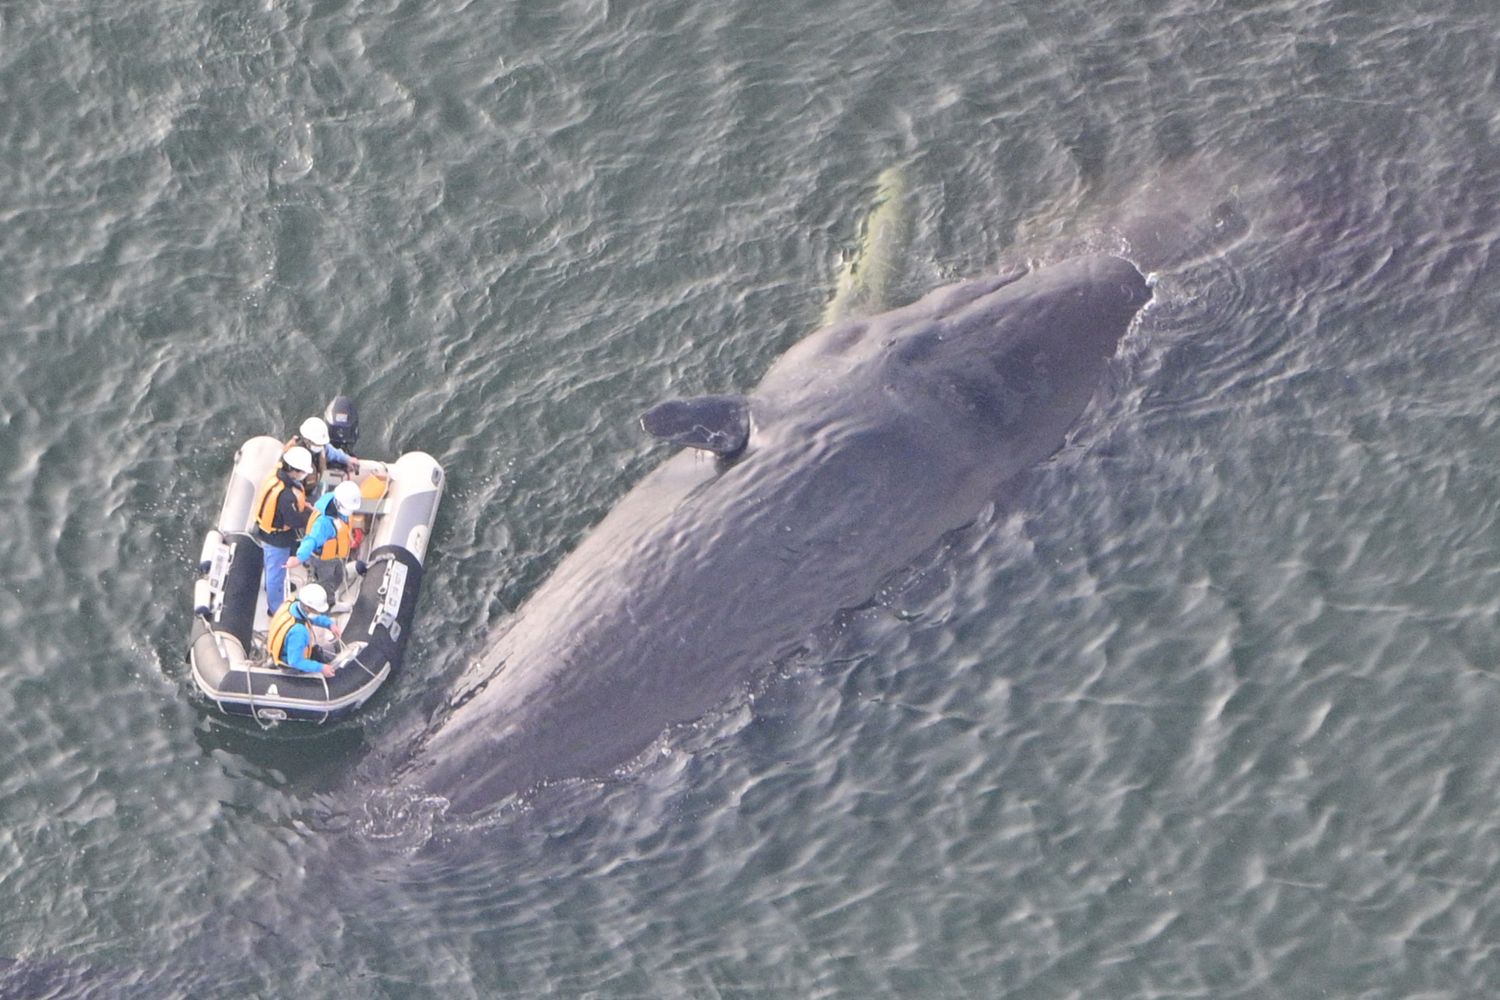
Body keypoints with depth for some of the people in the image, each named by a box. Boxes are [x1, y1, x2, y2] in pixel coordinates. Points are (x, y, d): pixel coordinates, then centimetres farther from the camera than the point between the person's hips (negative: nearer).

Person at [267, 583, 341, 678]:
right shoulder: (298, 631, -45)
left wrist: (330, 623, -10)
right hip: (289, 662, -8)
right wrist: (321, 668, -29)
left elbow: (313, 617, 2)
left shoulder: (292, 603, -22)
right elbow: (295, 662, -34)